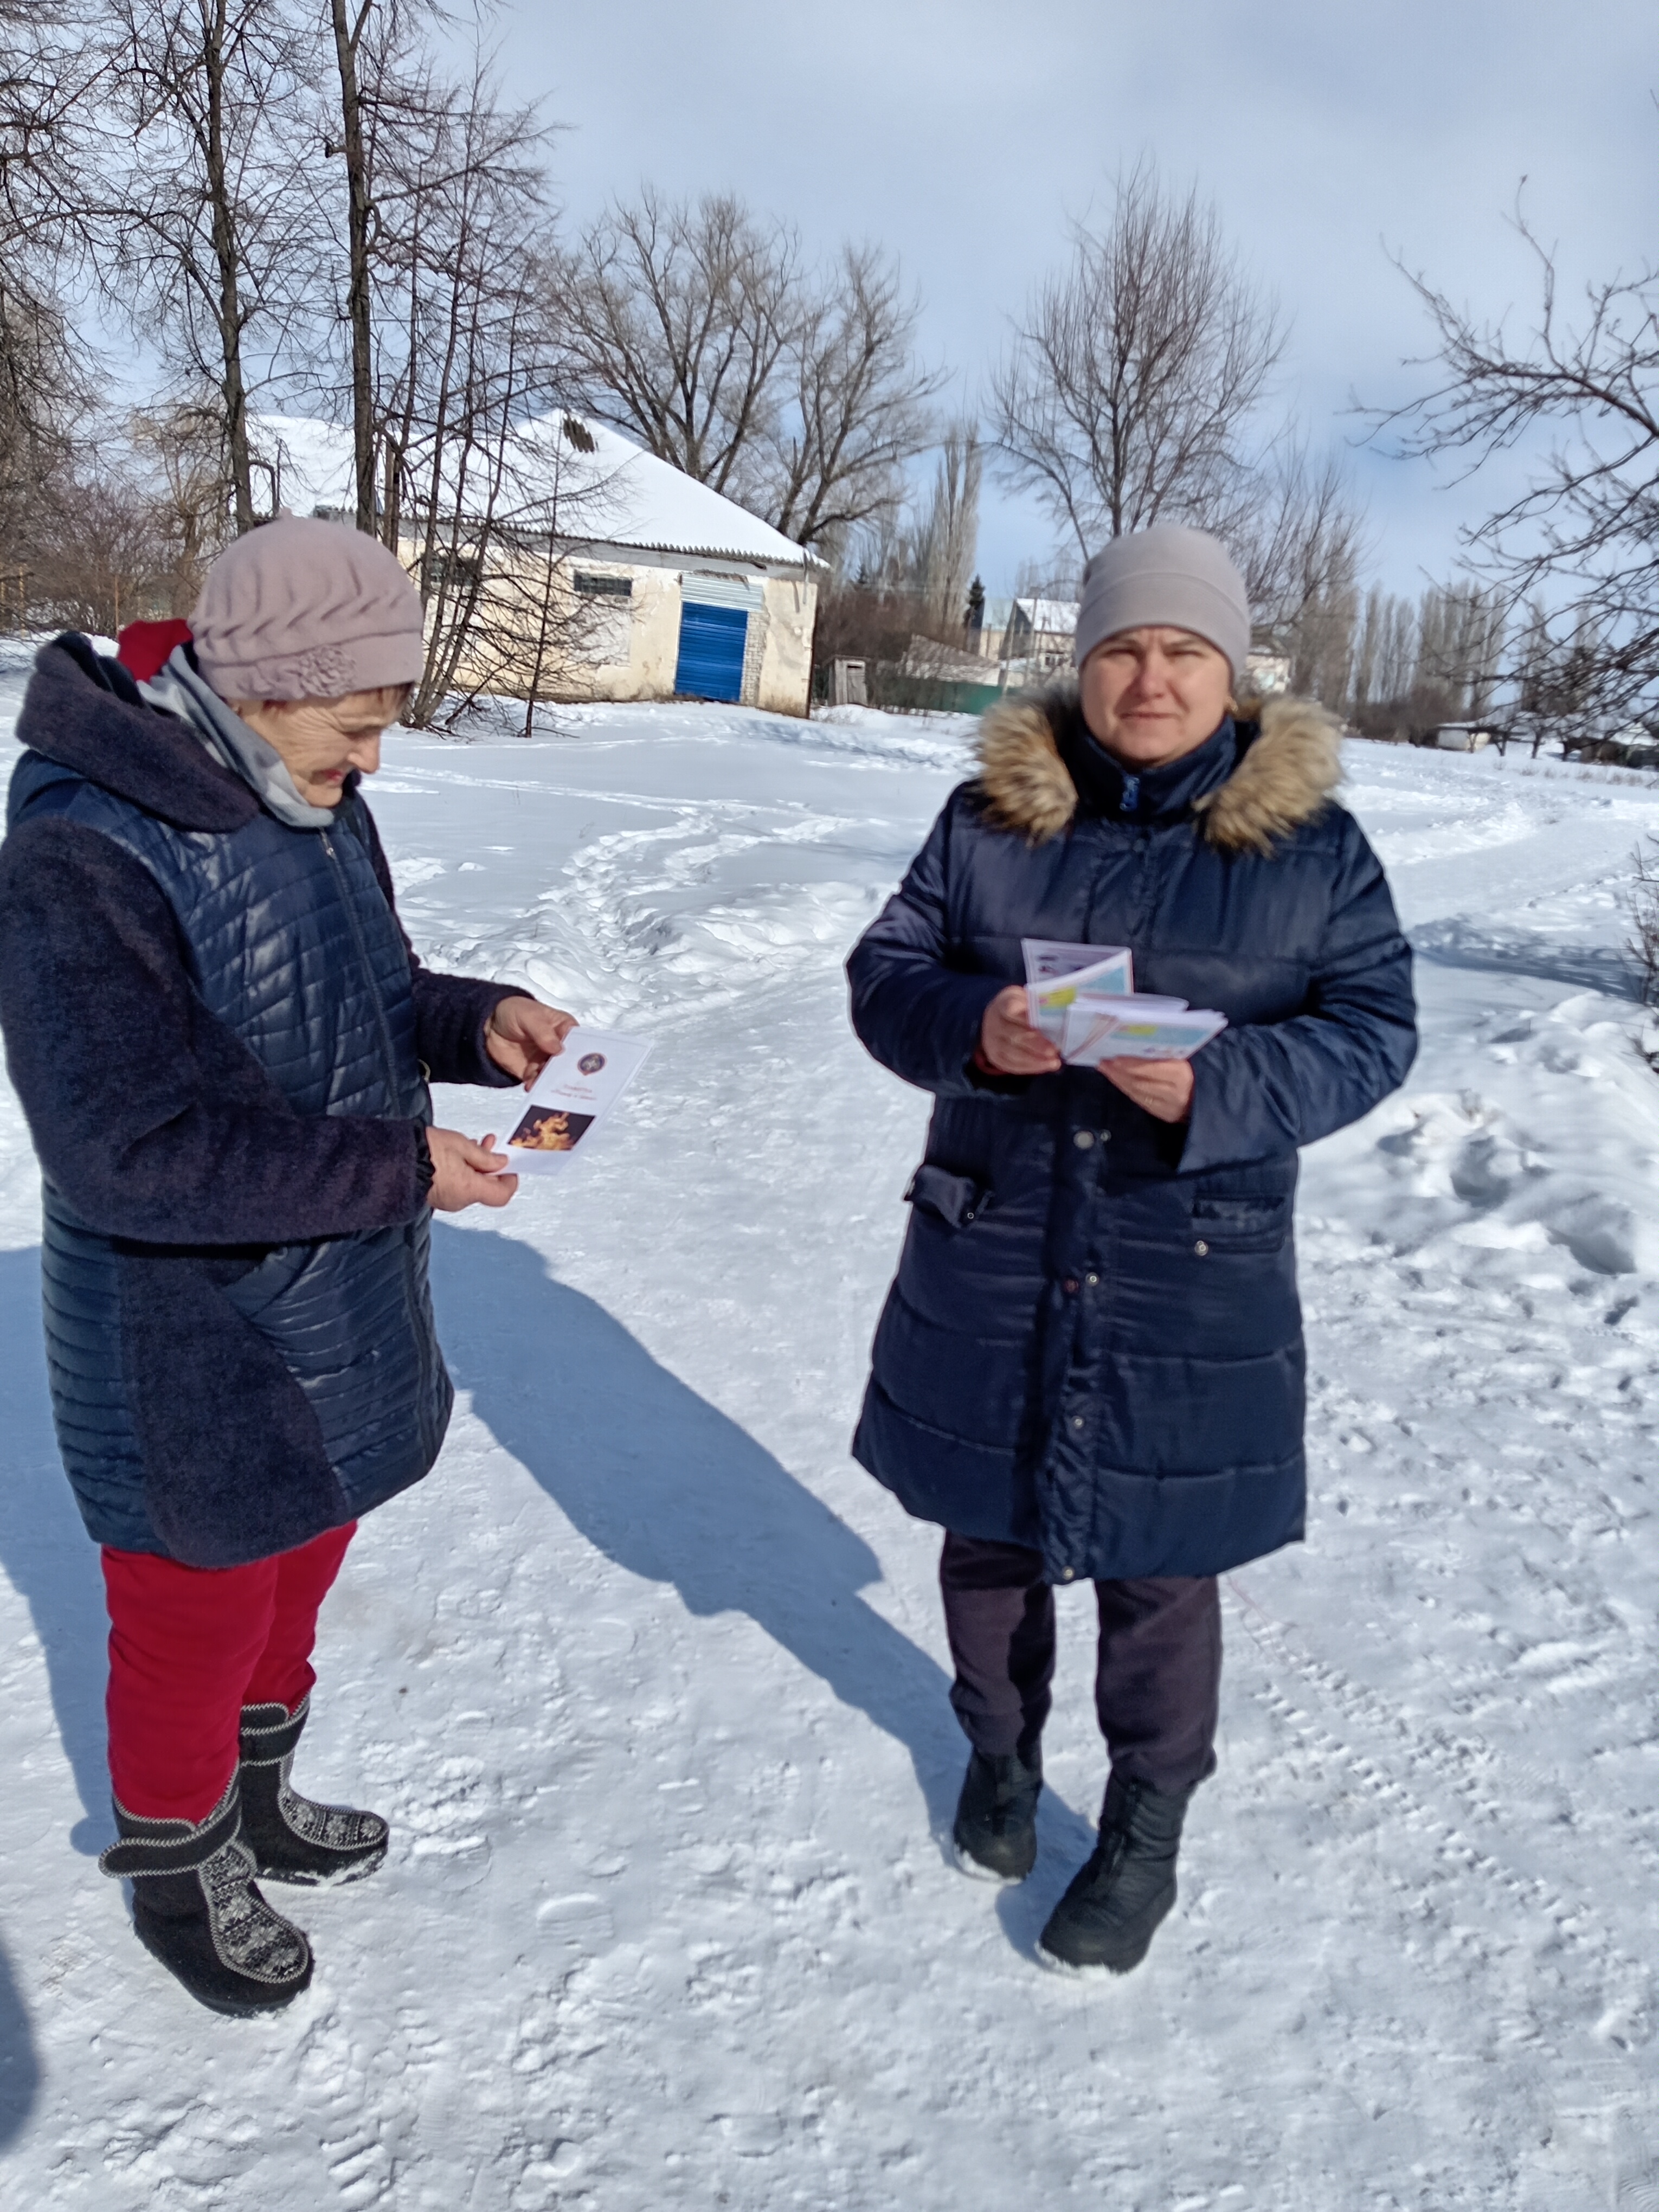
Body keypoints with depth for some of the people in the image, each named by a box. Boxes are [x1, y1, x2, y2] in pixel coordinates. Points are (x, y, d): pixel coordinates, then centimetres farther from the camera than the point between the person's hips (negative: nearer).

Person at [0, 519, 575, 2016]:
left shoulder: (318, 810, 0)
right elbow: (132, 1150, -29)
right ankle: (174, 1871, 43)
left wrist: (479, 1022, -7)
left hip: (341, 1325, 8)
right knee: (194, 1621, 15)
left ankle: (256, 1795, 53)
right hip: (189, 1370, -8)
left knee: (297, 1574, 26)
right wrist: (395, 1165, -28)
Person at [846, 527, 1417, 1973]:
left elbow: (1372, 1031, -4)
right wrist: (971, 1029, -22)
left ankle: (1148, 1831, 36)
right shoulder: (994, 815, 1)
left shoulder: (1311, 843, -2)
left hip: (1192, 1285, -2)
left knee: (1156, 1565, 10)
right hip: (989, 1259, 2)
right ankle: (1001, 1753, 46)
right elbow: (886, 973, 1)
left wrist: (1217, 1087, -23)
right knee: (990, 1528, 18)